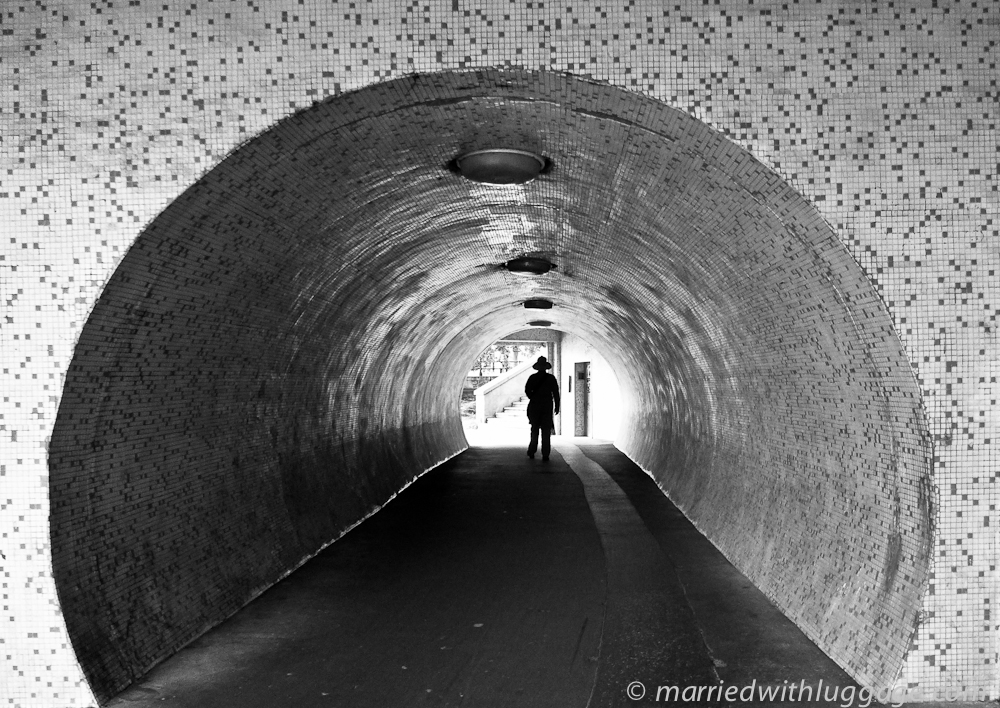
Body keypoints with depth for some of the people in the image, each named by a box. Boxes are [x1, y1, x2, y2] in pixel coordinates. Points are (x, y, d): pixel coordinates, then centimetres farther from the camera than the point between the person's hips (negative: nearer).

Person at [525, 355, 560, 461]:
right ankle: (545, 455, -2)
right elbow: (556, 393, -3)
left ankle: (531, 452, 9)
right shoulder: (551, 378, -1)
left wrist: (533, 399, 10)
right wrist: (557, 406, 3)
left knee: (535, 429, 12)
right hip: (547, 407, -1)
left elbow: (527, 391, -6)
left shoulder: (532, 377, -1)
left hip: (534, 406, 1)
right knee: (546, 431, 2)